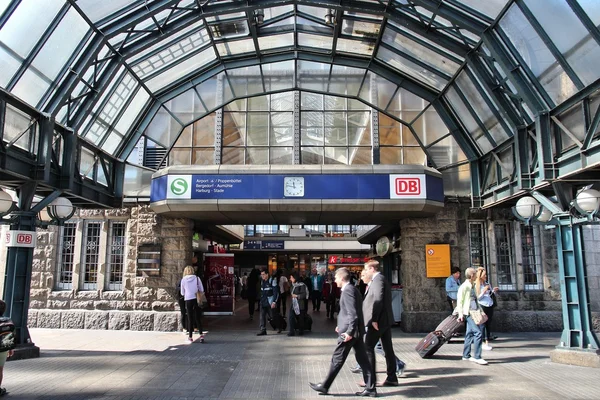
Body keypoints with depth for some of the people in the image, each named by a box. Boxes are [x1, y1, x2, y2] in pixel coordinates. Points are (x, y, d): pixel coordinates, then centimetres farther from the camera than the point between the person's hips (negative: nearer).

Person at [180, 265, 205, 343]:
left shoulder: (183, 280, -2)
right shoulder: (197, 278, -2)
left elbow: (182, 293, 5)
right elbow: (202, 290, 1)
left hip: (188, 300, 0)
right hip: (196, 300, 1)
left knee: (190, 318, 9)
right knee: (197, 318, 7)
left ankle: (190, 337, 15)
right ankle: (201, 334, -6)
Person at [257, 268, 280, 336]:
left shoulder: (272, 281, -10)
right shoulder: (262, 282, 11)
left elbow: (276, 292, -13)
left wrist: (274, 302, -18)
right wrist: (261, 300, 14)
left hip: (270, 302, -6)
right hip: (263, 302, 6)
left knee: (273, 316, 5)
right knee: (262, 316, -2)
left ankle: (279, 327, 27)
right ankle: (263, 330, 2)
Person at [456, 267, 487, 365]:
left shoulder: (473, 285, 14)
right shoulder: (464, 286, -13)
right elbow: (459, 300, -12)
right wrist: (460, 314, -14)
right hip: (468, 313, -9)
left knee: (470, 334, 12)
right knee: (478, 333, -14)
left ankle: (466, 355, 20)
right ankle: (477, 357, -11)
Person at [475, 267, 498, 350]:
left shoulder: (487, 284, 11)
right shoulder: (476, 285, -7)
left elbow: (490, 296, 17)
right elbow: (478, 297, -11)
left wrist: (494, 291, 0)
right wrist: (484, 291, -19)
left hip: (490, 306, 6)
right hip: (482, 306, -6)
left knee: (488, 324, 7)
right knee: (482, 324, -4)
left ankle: (487, 342, 13)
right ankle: (482, 343, 0)